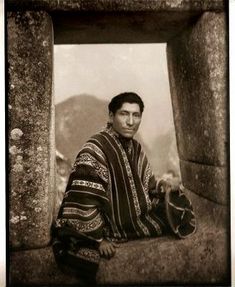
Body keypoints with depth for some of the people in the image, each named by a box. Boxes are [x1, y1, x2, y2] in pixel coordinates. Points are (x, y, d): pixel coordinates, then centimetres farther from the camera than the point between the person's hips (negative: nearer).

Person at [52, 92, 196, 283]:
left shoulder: (136, 148, 1)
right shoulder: (95, 150, -24)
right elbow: (83, 200, -26)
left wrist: (160, 185, -6)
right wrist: (99, 239, -24)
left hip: (137, 218, 7)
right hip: (109, 228, -6)